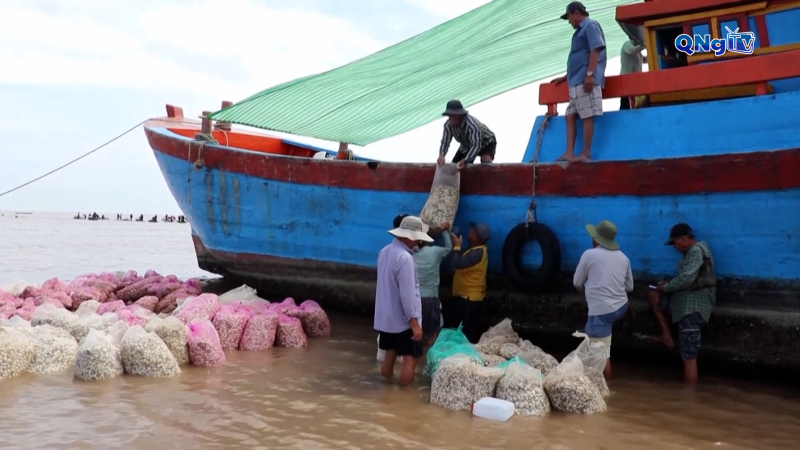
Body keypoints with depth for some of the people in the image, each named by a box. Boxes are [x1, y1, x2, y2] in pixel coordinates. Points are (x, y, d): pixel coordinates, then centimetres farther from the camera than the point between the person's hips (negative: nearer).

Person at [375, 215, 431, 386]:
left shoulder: (384, 252, 6)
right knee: (410, 358, 0)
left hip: (385, 317, 9)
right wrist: (414, 322, -21)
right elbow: (407, 294, -24)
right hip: (403, 320, -9)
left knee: (390, 355, 15)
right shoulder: (404, 258, -22)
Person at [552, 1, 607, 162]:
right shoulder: (581, 30, 25)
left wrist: (590, 74, -23)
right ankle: (569, 154, -1)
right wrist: (566, 77, 36)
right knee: (571, 116, 3)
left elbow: (595, 50, -14)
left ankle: (586, 153, -8)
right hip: (576, 82, 10)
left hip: (585, 80, -10)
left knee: (587, 116, -9)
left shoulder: (590, 25, -3)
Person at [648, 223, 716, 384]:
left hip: (693, 306, -10)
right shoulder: (692, 252, 17)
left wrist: (665, 288, -11)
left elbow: (686, 279, -25)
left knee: (689, 357, -6)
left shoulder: (696, 251, -14)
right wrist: (667, 286, 5)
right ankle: (667, 335, 10)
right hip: (686, 302, 10)